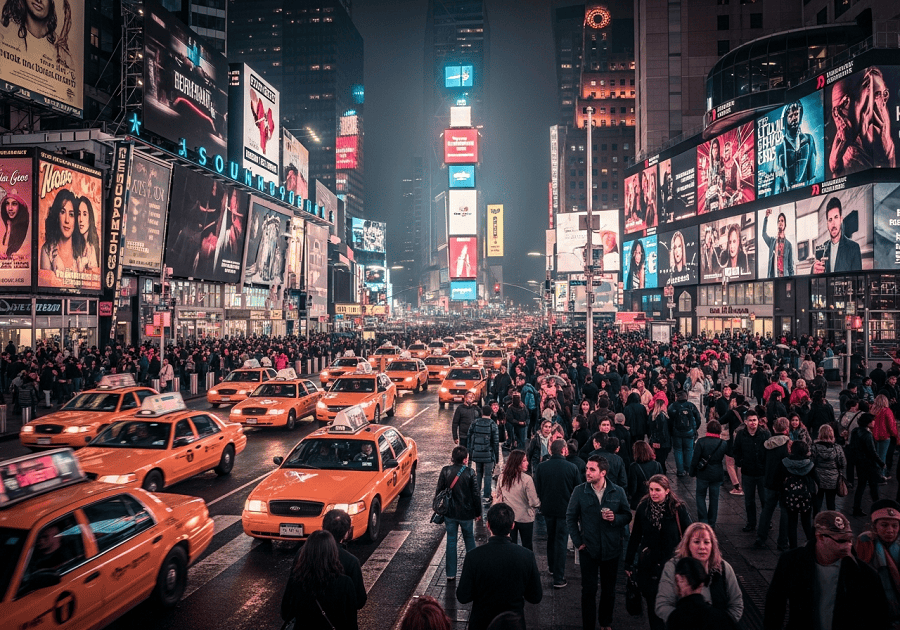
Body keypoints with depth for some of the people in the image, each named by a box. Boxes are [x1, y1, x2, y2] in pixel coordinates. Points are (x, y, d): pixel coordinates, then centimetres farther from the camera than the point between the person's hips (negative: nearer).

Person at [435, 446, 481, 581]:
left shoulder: (445, 471, -8)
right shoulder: (469, 472, -14)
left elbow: (439, 491, -3)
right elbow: (475, 494, -9)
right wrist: (478, 511, 4)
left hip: (449, 513, 2)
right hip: (466, 513, -1)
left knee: (451, 541, 12)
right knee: (469, 539, 19)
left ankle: (451, 573, 16)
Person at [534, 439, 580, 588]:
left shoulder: (541, 467, -10)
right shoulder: (572, 467, -16)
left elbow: (537, 489, 0)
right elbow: (578, 490, -5)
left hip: (547, 508, 3)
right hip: (565, 509, -3)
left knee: (551, 538, 23)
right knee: (561, 541, 4)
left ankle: (552, 567, 40)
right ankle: (558, 578, 4)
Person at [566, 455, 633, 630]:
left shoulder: (618, 492, -6)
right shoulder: (579, 491, -8)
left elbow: (628, 515, 4)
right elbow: (570, 517, 0)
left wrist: (615, 518, -18)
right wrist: (577, 542, -4)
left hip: (612, 549, 1)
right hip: (588, 549, -1)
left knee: (609, 589, 16)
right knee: (588, 590, 6)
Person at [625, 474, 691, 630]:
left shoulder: (678, 509, -12)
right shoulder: (643, 507, -6)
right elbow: (635, 536, 2)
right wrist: (628, 562, 4)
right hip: (648, 564, 2)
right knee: (652, 601, 9)